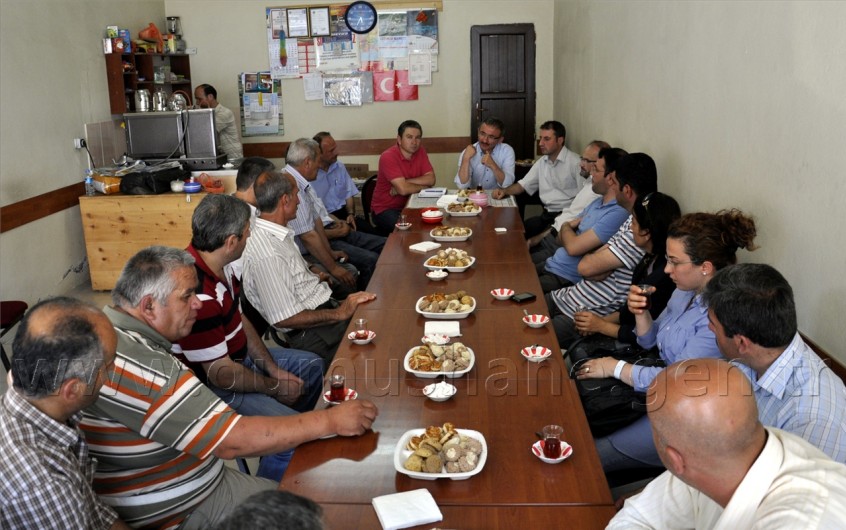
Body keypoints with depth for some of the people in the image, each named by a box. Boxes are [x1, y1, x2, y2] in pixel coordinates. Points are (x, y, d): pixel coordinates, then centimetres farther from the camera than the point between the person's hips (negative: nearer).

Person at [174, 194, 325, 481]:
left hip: (236, 358, 10)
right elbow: (220, 374, -28)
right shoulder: (197, 295, -34)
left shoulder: (217, 265, -3)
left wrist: (273, 369, 1)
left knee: (312, 366, 20)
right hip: (213, 389, -10)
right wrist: (275, 387, -12)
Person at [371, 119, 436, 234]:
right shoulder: (388, 157, -18)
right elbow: (403, 189, -26)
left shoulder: (420, 151, 2)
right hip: (385, 209, -6)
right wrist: (423, 186, -8)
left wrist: (405, 182, -18)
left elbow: (431, 179, -7)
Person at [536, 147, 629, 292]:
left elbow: (573, 247, -23)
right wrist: (569, 227, -7)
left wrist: (566, 227, -2)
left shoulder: (617, 213, -20)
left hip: (566, 279, -9)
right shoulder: (598, 202, 11)